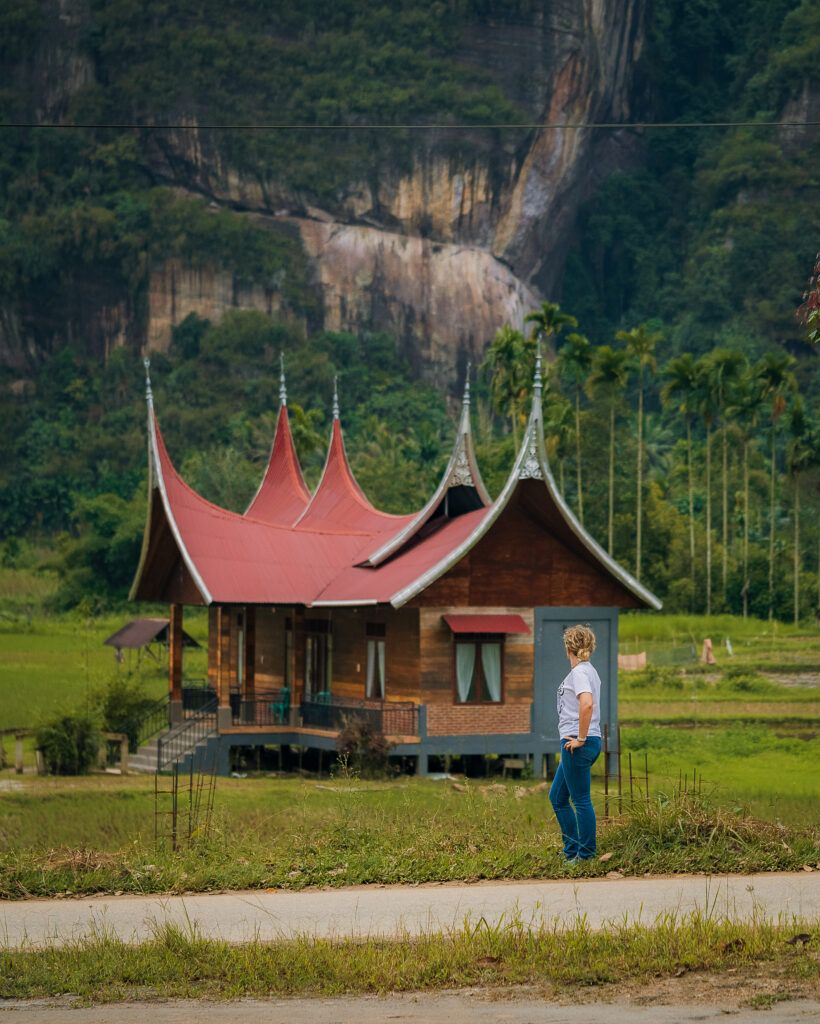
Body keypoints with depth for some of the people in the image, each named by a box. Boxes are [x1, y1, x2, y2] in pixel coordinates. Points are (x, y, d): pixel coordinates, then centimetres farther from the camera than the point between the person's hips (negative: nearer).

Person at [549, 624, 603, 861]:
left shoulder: (579, 673, -14)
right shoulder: (589, 671, 16)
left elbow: (587, 704, -31)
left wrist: (580, 738, -24)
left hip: (579, 745, -10)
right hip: (586, 743, 10)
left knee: (581, 800, -2)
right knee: (557, 797, 16)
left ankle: (585, 855, 4)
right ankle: (572, 851, 19)